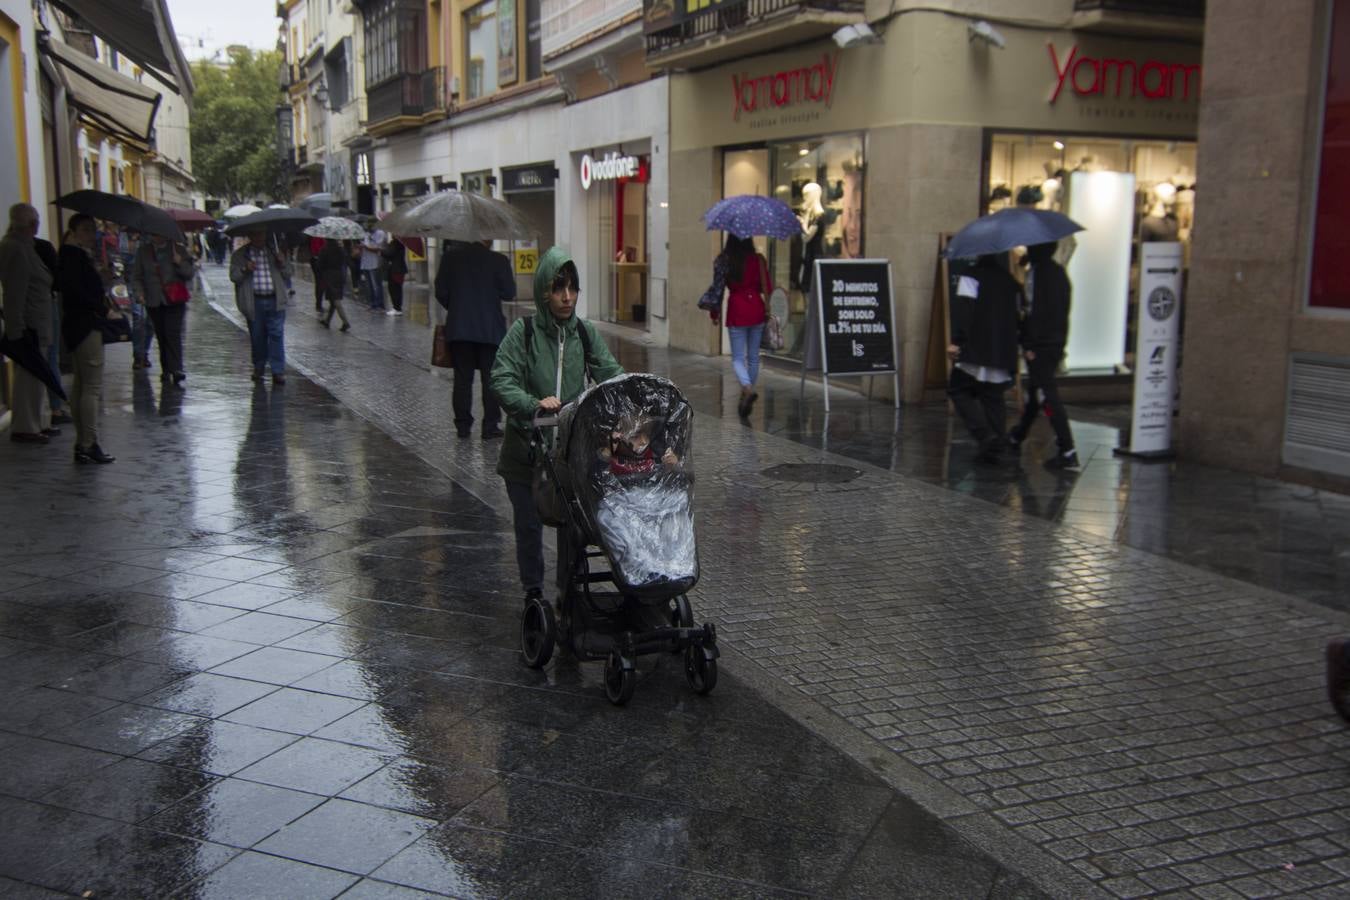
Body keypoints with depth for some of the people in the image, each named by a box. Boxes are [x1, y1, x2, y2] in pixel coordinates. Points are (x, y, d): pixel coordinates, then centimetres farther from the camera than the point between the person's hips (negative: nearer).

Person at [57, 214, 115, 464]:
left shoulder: (79, 256, 18)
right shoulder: (74, 256, -13)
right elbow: (75, 292, -23)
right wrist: (103, 309, -18)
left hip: (82, 325, 11)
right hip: (86, 326, -11)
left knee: (81, 386, 13)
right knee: (92, 387, -9)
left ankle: (83, 444, 19)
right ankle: (89, 445, -8)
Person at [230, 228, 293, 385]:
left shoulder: (274, 252, 15)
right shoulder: (240, 255, 9)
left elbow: (288, 275, 14)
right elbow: (233, 276, 1)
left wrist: (282, 264, -6)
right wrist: (244, 270, -18)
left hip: (274, 301, 0)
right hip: (254, 302, 0)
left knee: (277, 335, -7)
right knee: (257, 337, 7)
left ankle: (278, 371, -6)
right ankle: (258, 369, 23)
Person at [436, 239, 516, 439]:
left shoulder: (450, 257, -3)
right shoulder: (498, 260, -10)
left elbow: (441, 292, 1)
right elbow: (509, 293, -6)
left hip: (458, 327, 2)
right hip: (490, 329, -2)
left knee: (462, 378, 9)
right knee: (491, 378, 5)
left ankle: (463, 424, 11)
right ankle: (490, 425, 4)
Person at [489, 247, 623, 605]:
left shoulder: (584, 332, 2)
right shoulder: (523, 331, -9)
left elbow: (610, 372, -2)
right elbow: (501, 380, -17)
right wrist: (534, 403, -34)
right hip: (526, 446, -2)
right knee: (529, 522, 9)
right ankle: (533, 590, 28)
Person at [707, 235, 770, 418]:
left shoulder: (724, 261, -2)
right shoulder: (758, 259, -1)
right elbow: (766, 285, -6)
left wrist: (716, 312, 7)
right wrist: (768, 307, 2)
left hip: (736, 311, -1)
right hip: (756, 309, 2)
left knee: (738, 358, 3)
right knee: (753, 357, 13)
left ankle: (748, 388, -24)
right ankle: (746, 398, 20)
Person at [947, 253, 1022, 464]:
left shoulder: (971, 277, -4)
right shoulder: (1011, 281, 16)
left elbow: (963, 311, -16)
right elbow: (1018, 315, 21)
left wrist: (955, 341, -20)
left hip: (976, 351, -6)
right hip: (1003, 355, 6)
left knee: (958, 390, 4)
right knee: (993, 399, 11)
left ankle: (985, 435, -13)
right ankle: (995, 447, 6)